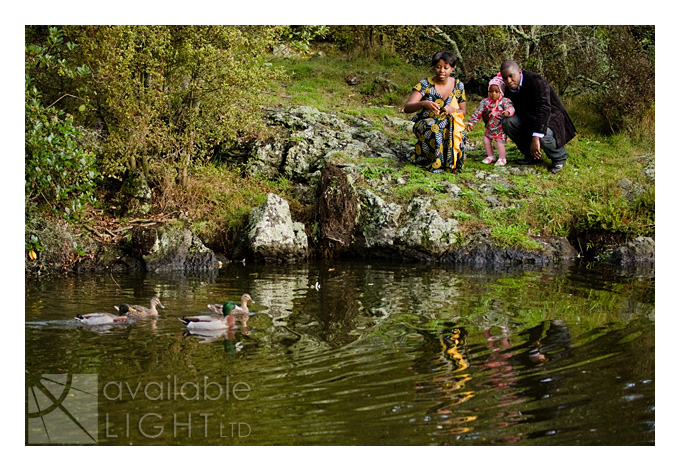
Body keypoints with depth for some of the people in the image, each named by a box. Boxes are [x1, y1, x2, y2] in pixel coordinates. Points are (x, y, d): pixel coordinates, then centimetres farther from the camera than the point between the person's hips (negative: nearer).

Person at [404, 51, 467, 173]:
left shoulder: (458, 85, 2)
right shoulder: (425, 84, -8)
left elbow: (463, 111, 7)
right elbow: (406, 108, -18)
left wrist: (453, 109, -18)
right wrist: (423, 103, -39)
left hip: (449, 123, 2)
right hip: (423, 125, -2)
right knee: (435, 127, -38)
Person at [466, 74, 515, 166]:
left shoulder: (504, 101, -13)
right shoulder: (485, 102, -1)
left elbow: (510, 107, -28)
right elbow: (478, 113, 3)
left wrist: (508, 111, -53)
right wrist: (471, 122, 1)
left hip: (500, 128, -5)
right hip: (489, 128, 5)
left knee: (500, 142, -9)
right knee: (486, 141, 9)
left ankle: (502, 159, 9)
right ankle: (490, 156, 29)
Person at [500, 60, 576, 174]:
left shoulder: (536, 82, -27)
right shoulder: (510, 88, -4)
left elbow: (543, 110, -37)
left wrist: (536, 138, -45)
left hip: (550, 117, -7)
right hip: (529, 118, 7)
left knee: (542, 135, -38)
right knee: (507, 122, -17)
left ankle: (559, 158, -4)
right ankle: (531, 156, -1)